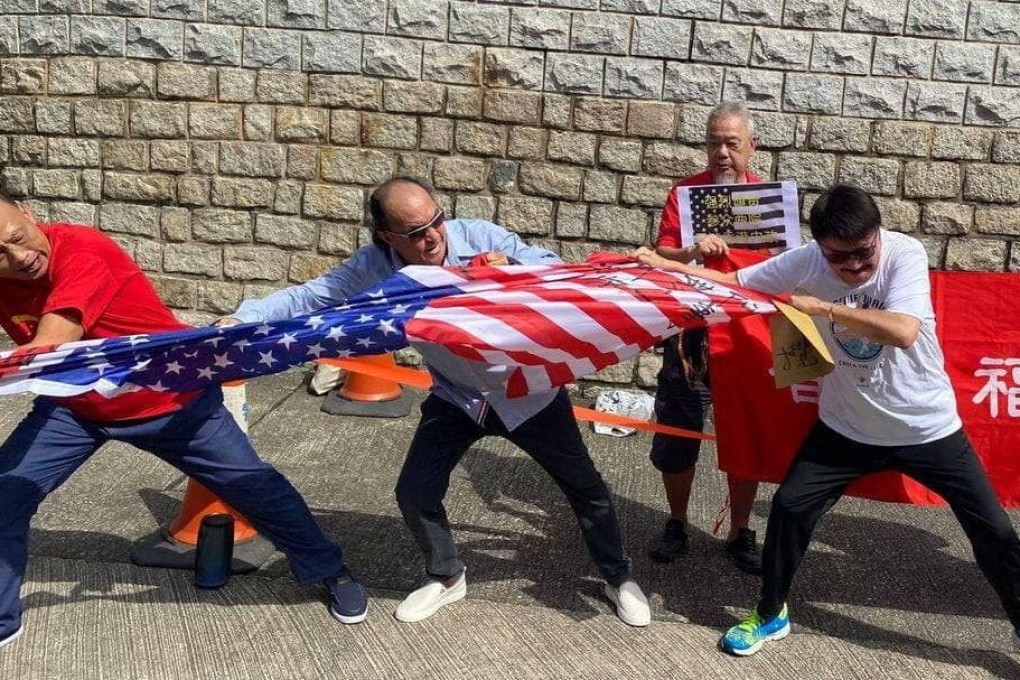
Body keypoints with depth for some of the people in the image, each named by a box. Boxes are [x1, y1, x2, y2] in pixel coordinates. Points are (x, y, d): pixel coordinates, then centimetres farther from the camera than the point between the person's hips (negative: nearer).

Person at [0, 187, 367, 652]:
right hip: (74, 406, 5)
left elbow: (49, 349, -39)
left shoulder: (81, 251, -31)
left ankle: (330, 571, 25)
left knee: (255, 486, 3)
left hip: (171, 401, -5)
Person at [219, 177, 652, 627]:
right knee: (415, 491, 1)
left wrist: (511, 268, -38)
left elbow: (556, 269, -17)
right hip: (455, 398, 2)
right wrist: (241, 319, -24)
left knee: (583, 484, 8)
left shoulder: (479, 236, -23)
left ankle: (618, 578, 32)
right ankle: (446, 578, 31)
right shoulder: (373, 267, -16)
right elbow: (310, 296, -12)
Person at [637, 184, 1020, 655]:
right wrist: (664, 265, -15)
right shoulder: (805, 262, -15)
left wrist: (820, 306, -35)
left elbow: (903, 333, -38)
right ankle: (771, 615, 20)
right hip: (847, 427, 2)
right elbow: (733, 282, -6)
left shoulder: (905, 253, -23)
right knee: (790, 506, -2)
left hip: (926, 426, -2)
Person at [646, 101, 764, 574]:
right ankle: (677, 523, 26)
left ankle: (740, 531, 23)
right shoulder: (685, 191, -1)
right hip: (690, 332, -1)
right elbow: (659, 256, -9)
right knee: (676, 431, 6)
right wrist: (692, 252, -28)